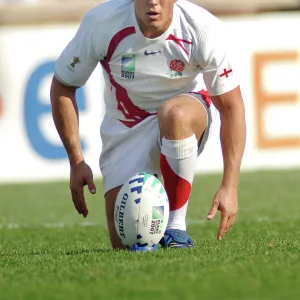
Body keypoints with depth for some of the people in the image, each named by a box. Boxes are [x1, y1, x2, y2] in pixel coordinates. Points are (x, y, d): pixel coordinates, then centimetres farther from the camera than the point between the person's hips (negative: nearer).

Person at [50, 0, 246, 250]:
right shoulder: (100, 23, -22)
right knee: (124, 243, -11)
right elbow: (62, 87, -7)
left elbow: (232, 107, -16)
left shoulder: (205, 28, -23)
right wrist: (76, 162, -10)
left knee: (174, 114, -40)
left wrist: (230, 187, -21)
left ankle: (176, 226, -24)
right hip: (125, 131, 1)